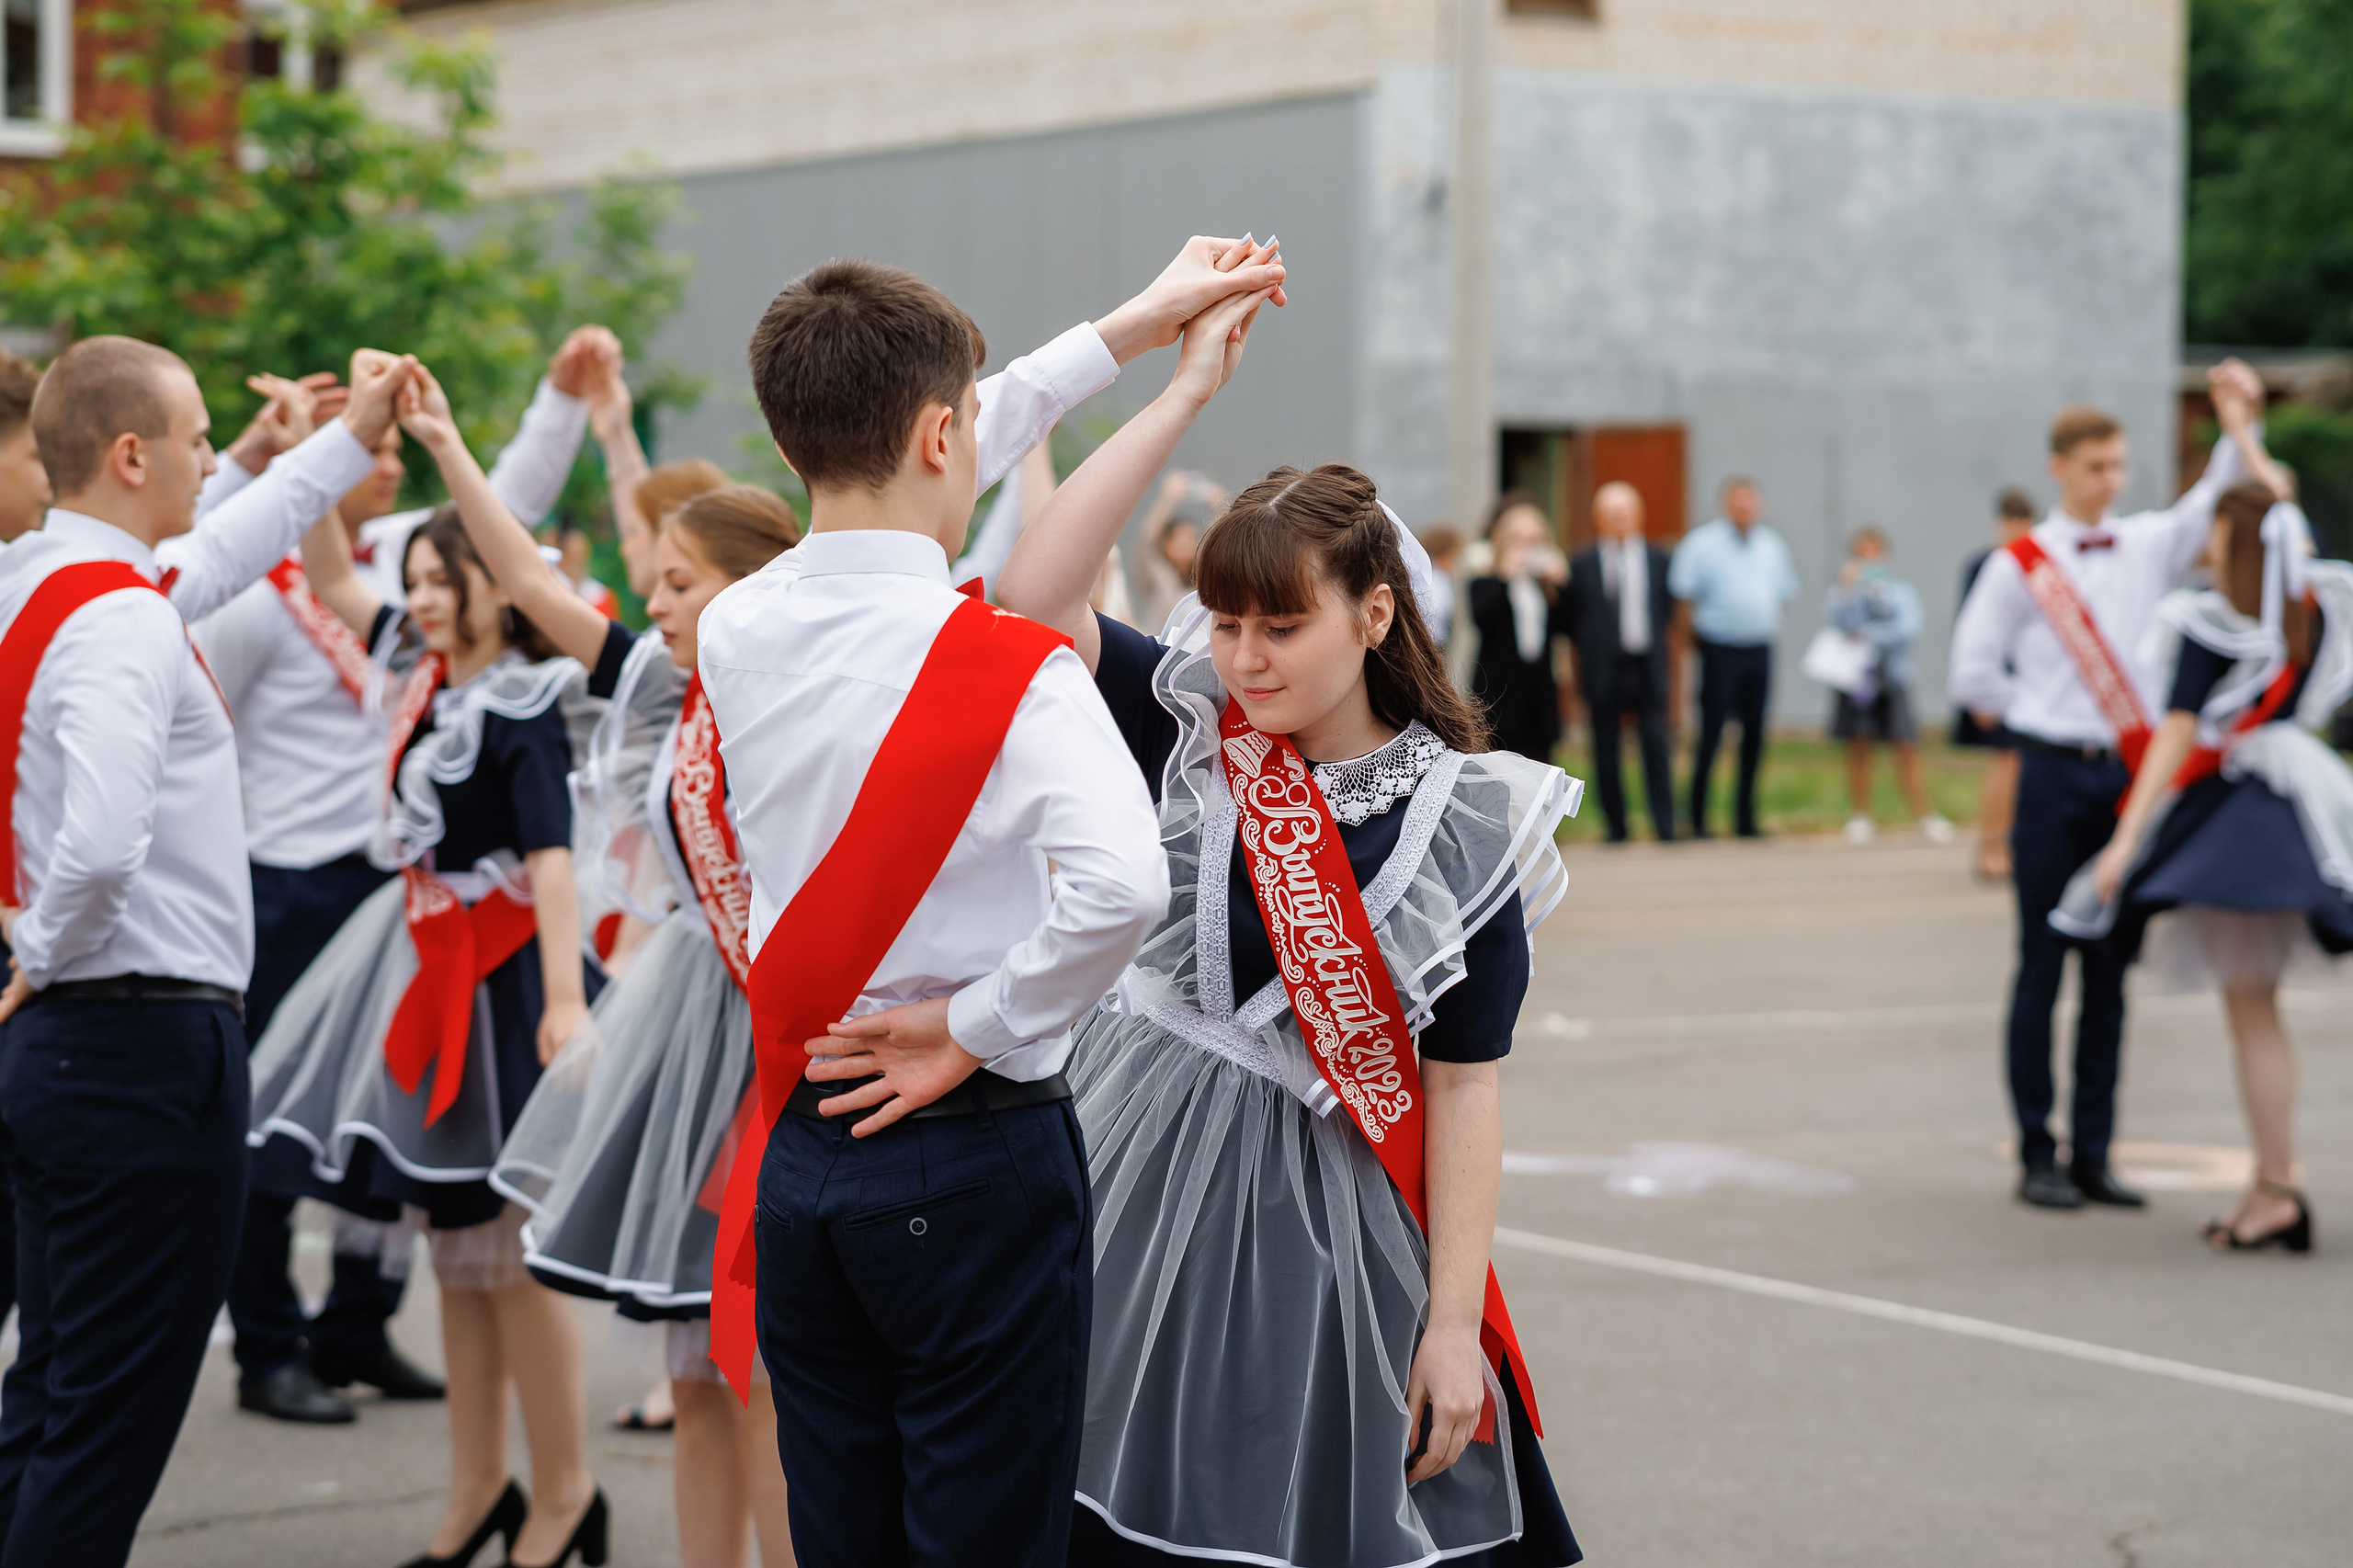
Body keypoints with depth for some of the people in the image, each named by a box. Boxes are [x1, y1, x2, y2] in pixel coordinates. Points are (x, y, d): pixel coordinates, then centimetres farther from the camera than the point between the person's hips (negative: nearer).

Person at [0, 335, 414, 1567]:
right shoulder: (121, 623, -18)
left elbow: (223, 551, 30)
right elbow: (101, 847, -32)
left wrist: (349, 440, 38)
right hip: (150, 1042, -10)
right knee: (109, 1430, -4)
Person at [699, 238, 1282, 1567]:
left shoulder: (737, 630, 2)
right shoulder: (1007, 664, -17)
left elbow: (886, 491, 18)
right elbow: (1121, 883, -32)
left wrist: (1128, 328, 25)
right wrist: (979, 1029, -14)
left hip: (803, 1155, 6)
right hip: (973, 1159, -6)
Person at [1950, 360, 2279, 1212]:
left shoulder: (2149, 545, 8)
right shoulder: (2020, 564, -1)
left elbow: (2219, 505, -6)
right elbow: (1973, 673, 1)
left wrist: (2240, 429, -19)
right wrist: (2042, 714, 1)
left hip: (2129, 772, 3)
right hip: (2055, 775, -3)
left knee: (2110, 970, 7)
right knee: (2043, 966, 1)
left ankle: (2092, 1155, 13)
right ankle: (2037, 1157, 7)